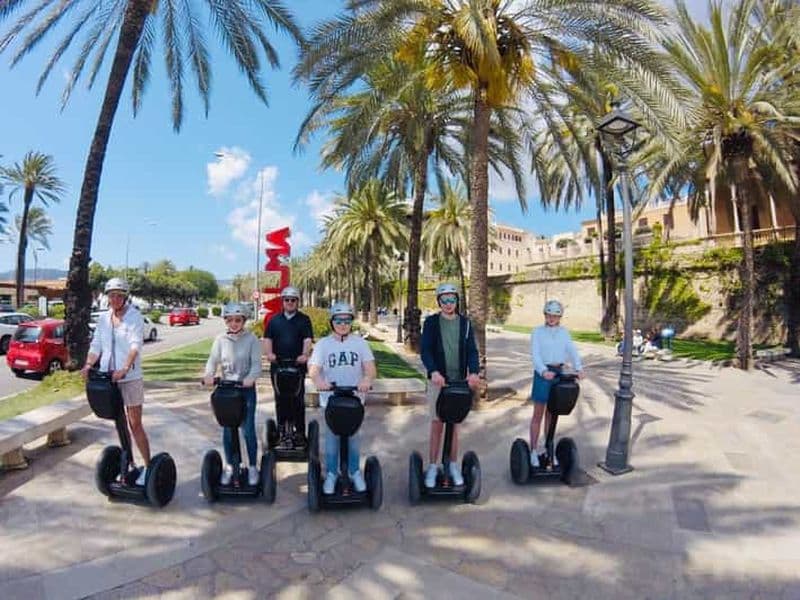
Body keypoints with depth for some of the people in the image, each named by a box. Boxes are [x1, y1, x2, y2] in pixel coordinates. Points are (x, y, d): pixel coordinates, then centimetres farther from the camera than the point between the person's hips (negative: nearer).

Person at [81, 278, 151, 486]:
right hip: (107, 377, 6)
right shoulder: (103, 318, 9)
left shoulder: (134, 316, -8)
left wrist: (125, 369, -33)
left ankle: (148, 466, 8)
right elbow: (96, 345, 8)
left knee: (135, 424, -2)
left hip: (130, 378, -5)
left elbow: (136, 345, -20)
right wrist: (89, 365, -10)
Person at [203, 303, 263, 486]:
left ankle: (252, 466, 17)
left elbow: (256, 364, -12)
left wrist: (250, 378, -31)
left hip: (246, 388, -3)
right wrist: (209, 375, -24)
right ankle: (229, 465, 27)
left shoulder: (251, 339, -7)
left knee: (248, 429, 1)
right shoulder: (220, 339, 1)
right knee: (227, 429, 10)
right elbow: (213, 360, -3)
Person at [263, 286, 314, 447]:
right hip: (277, 366, 2)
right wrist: (269, 352, -14)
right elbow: (267, 338, 5)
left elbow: (308, 339, -6)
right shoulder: (274, 320, 12)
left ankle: (299, 432, 9)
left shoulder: (304, 320, 5)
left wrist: (305, 354, -23)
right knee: (280, 400, 10)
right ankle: (282, 430, 22)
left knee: (298, 400, 1)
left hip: (297, 366, -2)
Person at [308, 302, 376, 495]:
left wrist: (367, 379, -31)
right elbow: (313, 368, -11)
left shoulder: (360, 342, 0)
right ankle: (331, 474, 26)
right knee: (332, 437, 9)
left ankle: (355, 472, 29)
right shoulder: (323, 344, -1)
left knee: (353, 436, 12)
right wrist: (318, 380, -34)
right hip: (330, 399, 0)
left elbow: (371, 368, -8)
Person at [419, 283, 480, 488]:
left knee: (455, 424, 11)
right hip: (437, 380, -2)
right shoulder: (431, 322, -1)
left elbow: (471, 350, 1)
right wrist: (433, 371, -26)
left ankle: (453, 465, 23)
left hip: (459, 381, 2)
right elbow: (424, 350, -9)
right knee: (437, 424, 4)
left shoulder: (465, 323, 5)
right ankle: (432, 466, 16)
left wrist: (473, 372, -17)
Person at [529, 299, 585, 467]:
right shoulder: (537, 332, -2)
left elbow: (572, 351, -2)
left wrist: (579, 368, -21)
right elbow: (535, 354, -13)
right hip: (543, 373, -3)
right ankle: (533, 450, 12)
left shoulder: (564, 332, 9)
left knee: (551, 414, 12)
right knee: (538, 414, 3)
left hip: (559, 373, 3)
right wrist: (543, 371, -30)